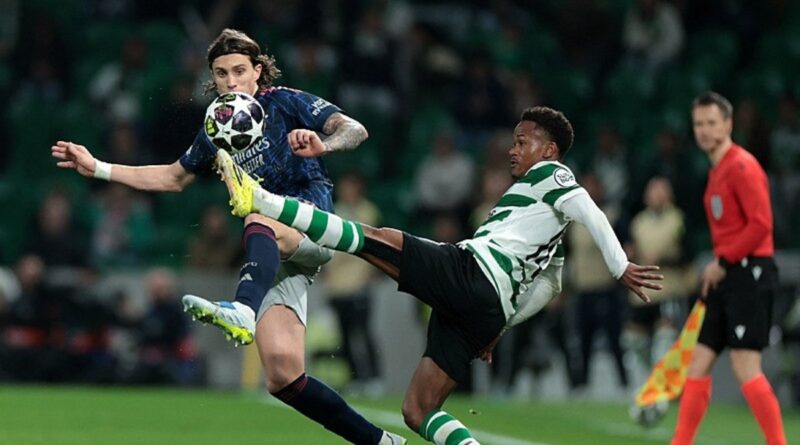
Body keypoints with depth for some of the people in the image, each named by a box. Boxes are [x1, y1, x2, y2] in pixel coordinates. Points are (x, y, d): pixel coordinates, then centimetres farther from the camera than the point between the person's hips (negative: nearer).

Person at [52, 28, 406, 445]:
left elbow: (355, 129, -11)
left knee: (259, 220, -39)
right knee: (282, 373, -13)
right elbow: (174, 177, 31)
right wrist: (97, 168, 24)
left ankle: (242, 310, -66)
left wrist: (323, 144, -34)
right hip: (275, 258, 5)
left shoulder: (285, 102, 0)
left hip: (313, 229, -5)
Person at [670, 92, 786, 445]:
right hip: (727, 278, 10)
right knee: (698, 364, 8)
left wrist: (723, 261, -15)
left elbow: (761, 223, -19)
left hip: (749, 273, -10)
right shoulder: (717, 171, 18)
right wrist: (717, 269, 15)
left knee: (745, 369, -14)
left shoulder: (742, 166, -11)